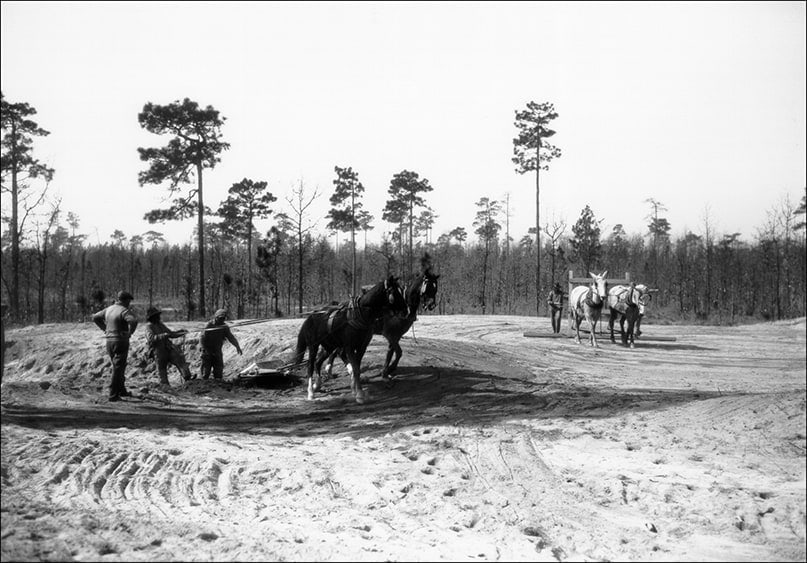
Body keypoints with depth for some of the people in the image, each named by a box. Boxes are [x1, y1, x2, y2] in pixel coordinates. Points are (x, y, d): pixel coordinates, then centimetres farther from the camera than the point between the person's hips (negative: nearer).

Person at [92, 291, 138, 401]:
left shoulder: (109, 309, 9)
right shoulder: (124, 311, -15)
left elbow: (95, 317, 20)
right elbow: (133, 321, -34)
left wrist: (104, 328, 14)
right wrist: (130, 332, -18)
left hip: (109, 341, 7)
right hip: (121, 341, -7)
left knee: (118, 367, 21)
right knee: (118, 368, -1)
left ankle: (122, 390, 31)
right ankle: (113, 395, -2)